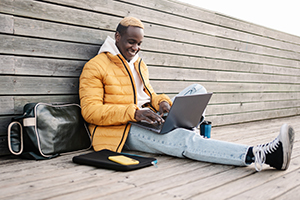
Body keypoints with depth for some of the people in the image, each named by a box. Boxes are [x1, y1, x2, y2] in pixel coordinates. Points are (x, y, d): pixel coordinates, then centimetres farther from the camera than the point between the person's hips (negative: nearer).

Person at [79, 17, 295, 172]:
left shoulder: (139, 64, 20)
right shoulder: (95, 67, -5)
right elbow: (91, 111, -14)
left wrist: (162, 101, -5)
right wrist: (133, 113, -27)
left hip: (149, 120, 8)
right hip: (124, 129, -8)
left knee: (197, 90, -4)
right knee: (184, 140, -33)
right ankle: (260, 155, -45)